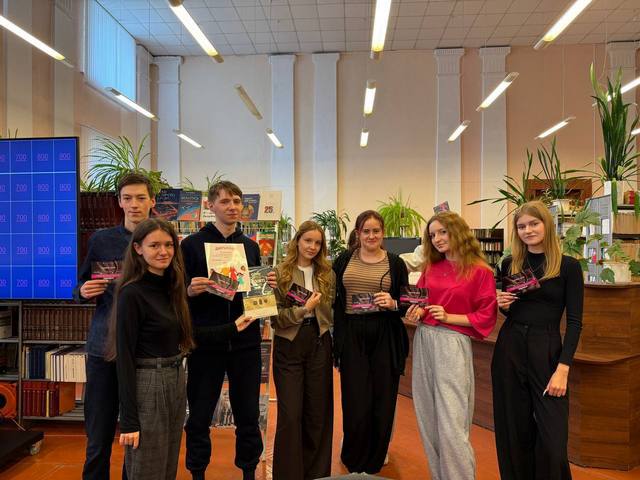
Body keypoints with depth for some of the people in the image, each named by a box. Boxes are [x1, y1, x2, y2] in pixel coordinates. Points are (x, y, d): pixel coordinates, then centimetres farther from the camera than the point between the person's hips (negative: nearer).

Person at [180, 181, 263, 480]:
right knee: (199, 416, 10)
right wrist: (190, 290, -22)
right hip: (205, 342, -2)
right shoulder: (192, 244, -2)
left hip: (245, 342, 3)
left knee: (248, 414, 12)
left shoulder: (251, 246, 9)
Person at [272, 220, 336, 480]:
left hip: (319, 343, 3)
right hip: (289, 344, -2)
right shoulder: (280, 273, -3)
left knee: (318, 410, 11)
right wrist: (304, 309, -18)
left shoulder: (327, 274, 6)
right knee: (290, 413, 3)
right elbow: (275, 315, -9)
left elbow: (332, 312, 7)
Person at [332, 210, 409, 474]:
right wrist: (336, 337, -1)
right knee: (356, 405, -1)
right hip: (351, 336, 0)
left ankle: (374, 463, 28)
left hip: (385, 338, 1)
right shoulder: (343, 260, 6)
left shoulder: (395, 263, 5)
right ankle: (354, 465, 25)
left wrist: (393, 303, -13)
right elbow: (331, 298, 7)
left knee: (383, 403, 5)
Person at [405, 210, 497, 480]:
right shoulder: (431, 268, 11)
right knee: (428, 418, 13)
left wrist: (449, 317, -14)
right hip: (423, 340, 6)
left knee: (451, 424, -5)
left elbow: (486, 316, -5)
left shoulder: (480, 271, -5)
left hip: (452, 343, -6)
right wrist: (417, 312, -2)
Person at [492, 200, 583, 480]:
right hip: (509, 350, 3)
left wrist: (563, 368, -13)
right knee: (514, 428, 11)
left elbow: (574, 322, -6)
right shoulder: (509, 265, 6)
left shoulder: (568, 266, -4)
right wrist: (502, 304, -6)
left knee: (552, 436, -2)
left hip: (547, 351, -3)